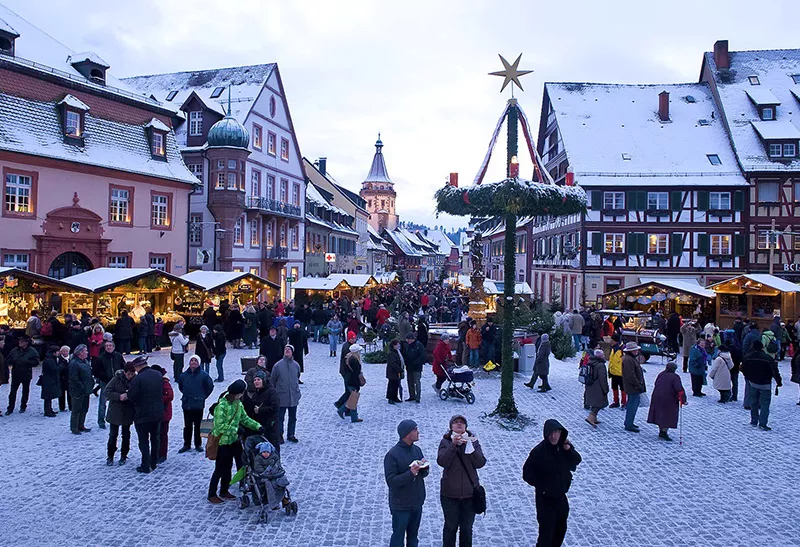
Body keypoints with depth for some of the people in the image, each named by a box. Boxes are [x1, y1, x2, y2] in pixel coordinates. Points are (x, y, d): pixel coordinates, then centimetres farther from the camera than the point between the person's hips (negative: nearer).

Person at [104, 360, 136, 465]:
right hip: (115, 412, -1)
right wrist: (119, 396, -25)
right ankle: (110, 456, 24)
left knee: (126, 435, 12)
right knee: (113, 435, 7)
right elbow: (107, 391, -12)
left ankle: (124, 456, 27)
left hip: (128, 413, 1)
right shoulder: (117, 378, -13)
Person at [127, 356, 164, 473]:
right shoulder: (158, 374, -1)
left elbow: (131, 396, -15)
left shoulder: (137, 379, -21)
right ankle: (154, 463, 28)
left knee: (144, 440, 5)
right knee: (155, 438, 18)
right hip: (158, 413, 6)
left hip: (143, 415, -6)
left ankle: (145, 466, 9)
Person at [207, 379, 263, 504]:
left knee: (228, 467, 17)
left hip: (233, 440, 8)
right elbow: (220, 426, -24)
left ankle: (224, 491, 32)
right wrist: (235, 429, -21)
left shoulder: (238, 403, 2)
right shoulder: (222, 406, -24)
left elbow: (245, 418, 9)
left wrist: (258, 427, -1)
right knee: (220, 469, 3)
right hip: (222, 441, -8)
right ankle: (212, 494, 18)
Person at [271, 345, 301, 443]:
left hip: (294, 397, 3)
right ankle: (279, 435, 20)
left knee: (293, 417, 13)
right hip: (281, 397, -3)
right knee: (280, 418, 6)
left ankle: (291, 435, 27)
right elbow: (272, 381, 0)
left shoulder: (296, 365, 0)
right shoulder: (277, 365, -8)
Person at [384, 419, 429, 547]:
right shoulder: (392, 454, -18)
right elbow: (391, 481, -21)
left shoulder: (417, 450, 3)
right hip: (401, 504, -6)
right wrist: (410, 473, -31)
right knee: (398, 537, 6)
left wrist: (424, 468, -11)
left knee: (413, 536, 19)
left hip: (417, 502, 6)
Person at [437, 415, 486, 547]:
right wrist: (453, 444, -27)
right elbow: (442, 462, -20)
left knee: (467, 528, 15)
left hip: (470, 492, 2)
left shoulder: (473, 441, -1)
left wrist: (469, 446, -22)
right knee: (450, 526, 13)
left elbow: (480, 463, -11)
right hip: (450, 493, -1)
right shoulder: (445, 442, -6)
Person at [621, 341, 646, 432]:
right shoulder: (628, 360, -21)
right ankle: (629, 425, 1)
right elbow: (631, 376, -25)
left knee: (632, 404, 19)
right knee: (633, 405, -6)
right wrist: (639, 386, -19)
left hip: (632, 387, 11)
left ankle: (628, 422, 30)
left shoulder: (631, 358, 15)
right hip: (633, 387, -11)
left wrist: (640, 385, 20)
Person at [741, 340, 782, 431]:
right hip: (765, 385, -4)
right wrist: (779, 381, -3)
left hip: (753, 383, 4)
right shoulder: (768, 358, -18)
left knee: (753, 403, 15)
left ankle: (754, 421, 20)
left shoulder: (747, 357, -3)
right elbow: (775, 371, -15)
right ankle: (763, 423, -7)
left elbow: (743, 369, 8)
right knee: (765, 404, 0)